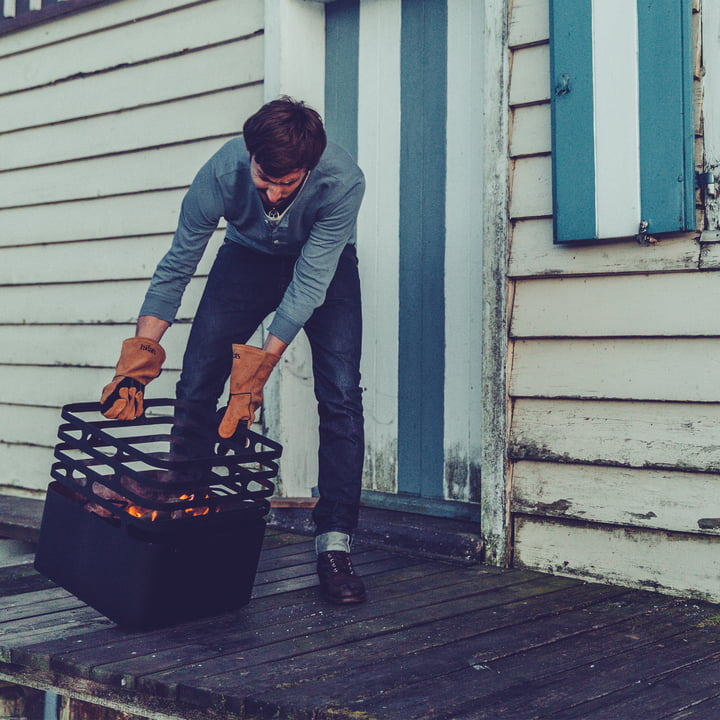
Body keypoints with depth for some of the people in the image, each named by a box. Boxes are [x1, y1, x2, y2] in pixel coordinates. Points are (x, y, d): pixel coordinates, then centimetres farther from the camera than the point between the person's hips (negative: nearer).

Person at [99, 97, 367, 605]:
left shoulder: (342, 181, -37)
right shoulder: (221, 173, -32)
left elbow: (309, 282, -35)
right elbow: (175, 268, -24)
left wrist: (257, 369, -40)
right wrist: (138, 359, -30)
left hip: (323, 264, -1)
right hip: (249, 256, 2)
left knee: (340, 395, -17)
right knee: (194, 388, -8)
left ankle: (335, 543, -12)